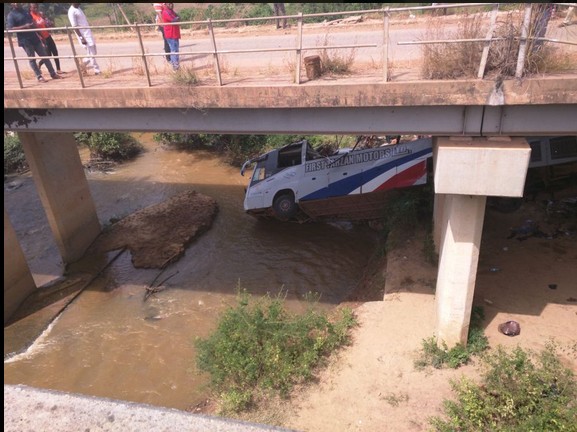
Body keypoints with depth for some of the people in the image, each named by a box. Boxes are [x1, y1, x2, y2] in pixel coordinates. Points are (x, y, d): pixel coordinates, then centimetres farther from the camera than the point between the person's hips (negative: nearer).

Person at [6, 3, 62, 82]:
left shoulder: (26, 12, 15)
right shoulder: (11, 15, -5)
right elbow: (10, 28, -15)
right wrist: (25, 26, -22)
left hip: (34, 37, 6)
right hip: (25, 40, -6)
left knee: (44, 55, 6)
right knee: (32, 59, -1)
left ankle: (53, 74, 11)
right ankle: (39, 76, 5)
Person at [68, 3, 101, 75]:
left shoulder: (78, 8, 15)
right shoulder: (72, 11, -13)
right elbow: (75, 26, -17)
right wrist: (81, 38, -22)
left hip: (88, 33, 9)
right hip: (84, 35, -9)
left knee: (93, 52, 14)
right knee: (91, 54, -5)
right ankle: (97, 71, 1)